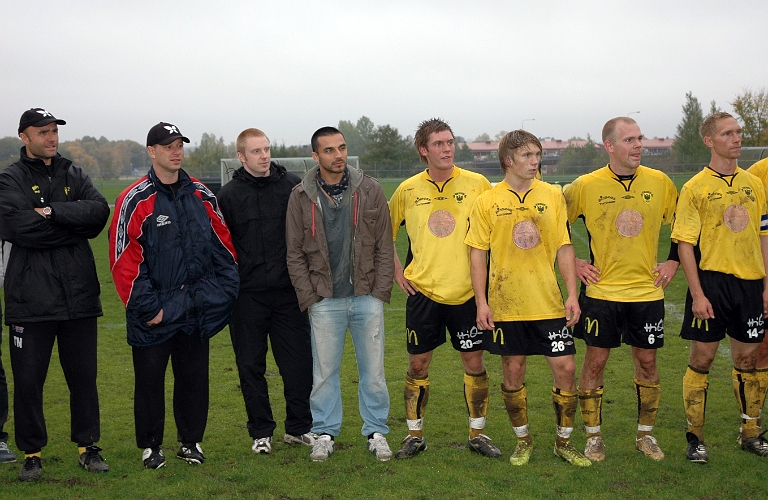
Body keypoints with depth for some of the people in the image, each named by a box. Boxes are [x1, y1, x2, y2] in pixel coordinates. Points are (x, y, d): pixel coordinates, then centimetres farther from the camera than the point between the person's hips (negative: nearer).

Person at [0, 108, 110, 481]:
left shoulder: (74, 176, 12)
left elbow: (99, 211, -7)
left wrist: (53, 212, -17)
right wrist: (74, 228, -10)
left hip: (79, 295, 3)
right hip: (30, 298, -3)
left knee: (83, 376, 9)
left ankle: (87, 446, 21)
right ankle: (31, 453, 17)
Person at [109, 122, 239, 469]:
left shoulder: (201, 196, 8)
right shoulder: (135, 199, -7)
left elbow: (223, 243, 12)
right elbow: (123, 258, -11)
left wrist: (223, 289, 3)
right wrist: (146, 306, -13)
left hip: (197, 310, 4)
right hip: (154, 314, -4)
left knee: (194, 377, 11)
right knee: (150, 379, 6)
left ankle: (191, 441, 25)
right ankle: (150, 446, 20)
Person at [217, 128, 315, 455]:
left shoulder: (294, 186, 3)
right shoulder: (228, 195, 2)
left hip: (289, 293, 1)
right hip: (247, 296, 0)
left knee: (299, 363, 4)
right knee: (251, 366, 6)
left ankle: (299, 427, 20)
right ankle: (261, 432, 19)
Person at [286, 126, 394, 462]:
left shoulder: (369, 191, 2)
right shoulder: (301, 197, 0)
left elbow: (384, 246, 4)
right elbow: (295, 254, 3)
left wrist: (381, 292, -3)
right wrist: (309, 298, -3)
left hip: (367, 298, 1)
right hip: (324, 301, 0)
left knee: (373, 370, 7)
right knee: (324, 371, 7)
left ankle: (377, 432, 19)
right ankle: (325, 433, 20)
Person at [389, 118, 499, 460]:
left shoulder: (477, 184, -2)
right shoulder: (408, 190, 2)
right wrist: (395, 270, 7)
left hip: (466, 291, 0)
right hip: (422, 291, 1)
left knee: (474, 361, 5)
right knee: (418, 363, 5)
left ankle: (478, 434, 20)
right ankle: (415, 435, 19)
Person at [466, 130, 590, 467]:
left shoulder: (552, 196, 4)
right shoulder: (487, 202, -1)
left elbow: (564, 248, 5)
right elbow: (478, 254, 0)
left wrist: (572, 294, -3)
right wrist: (481, 302, -6)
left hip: (548, 302, 1)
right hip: (505, 304, -1)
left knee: (565, 367, -1)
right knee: (513, 371, 7)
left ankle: (564, 441, 16)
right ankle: (523, 440, 25)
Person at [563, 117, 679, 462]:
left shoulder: (659, 183, 0)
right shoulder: (586, 186, -6)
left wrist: (674, 261, 6)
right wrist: (573, 262, 0)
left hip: (647, 290, 2)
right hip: (601, 291, -2)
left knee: (647, 361, 8)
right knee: (595, 361, 2)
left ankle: (645, 434, 23)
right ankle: (593, 437, 15)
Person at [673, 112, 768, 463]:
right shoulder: (695, 188, -5)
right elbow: (685, 243, -7)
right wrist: (697, 294, -13)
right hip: (712, 280, -4)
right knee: (701, 358, 1)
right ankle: (695, 438, 11)